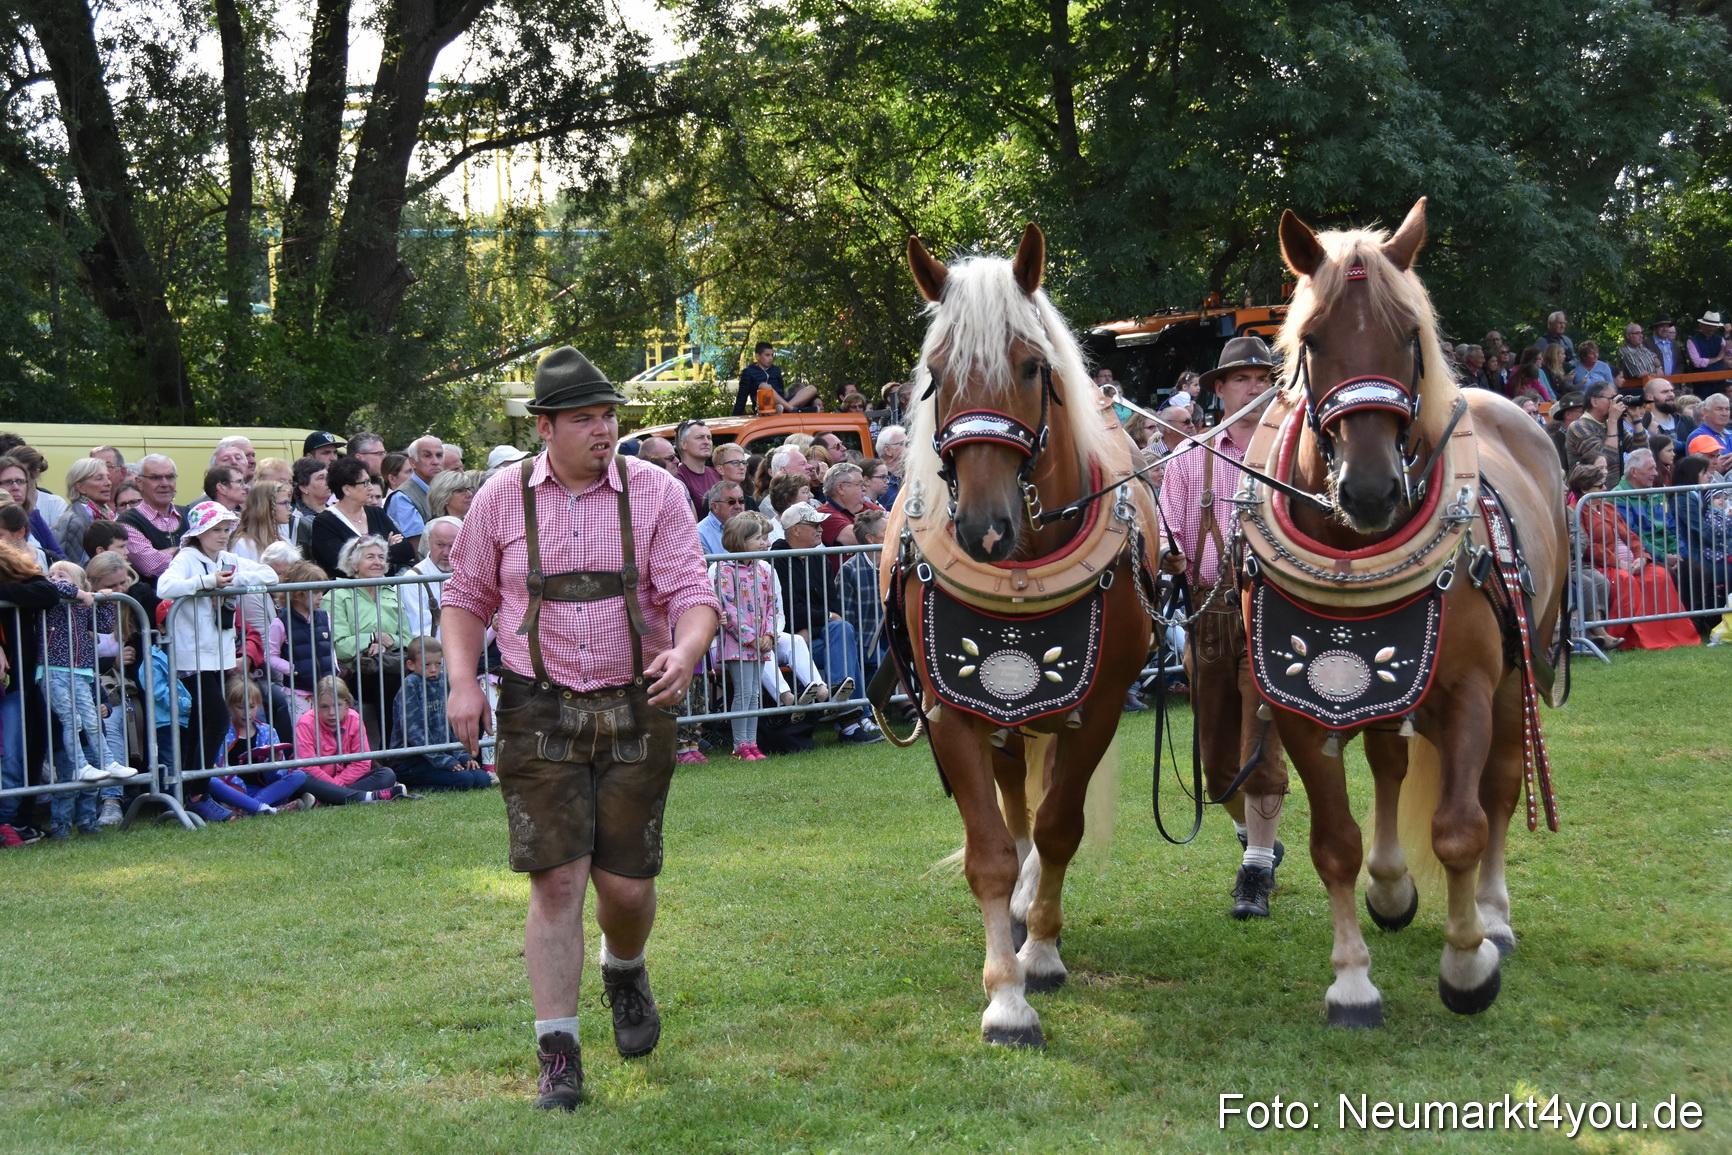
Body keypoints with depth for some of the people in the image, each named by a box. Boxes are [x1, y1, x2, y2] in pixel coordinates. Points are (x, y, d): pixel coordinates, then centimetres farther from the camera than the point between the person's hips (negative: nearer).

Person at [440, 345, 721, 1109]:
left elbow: (693, 593, -7)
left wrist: (685, 652, -28)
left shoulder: (655, 493, -2)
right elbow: (465, 597, 10)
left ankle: (625, 972, 42)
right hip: (539, 714, 0)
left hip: (636, 709, 0)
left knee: (627, 882, 6)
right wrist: (462, 680, -5)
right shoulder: (502, 499, 1)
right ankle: (557, 1053, 4)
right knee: (556, 880, -5)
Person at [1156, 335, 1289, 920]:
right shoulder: (1190, 461, 11)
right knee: (1218, 754, 9)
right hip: (1208, 614, 3)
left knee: (1262, 742, -14)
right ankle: (1257, 836, 35)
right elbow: (1167, 538, 5)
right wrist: (1168, 556, -17)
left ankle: (1256, 872, -9)